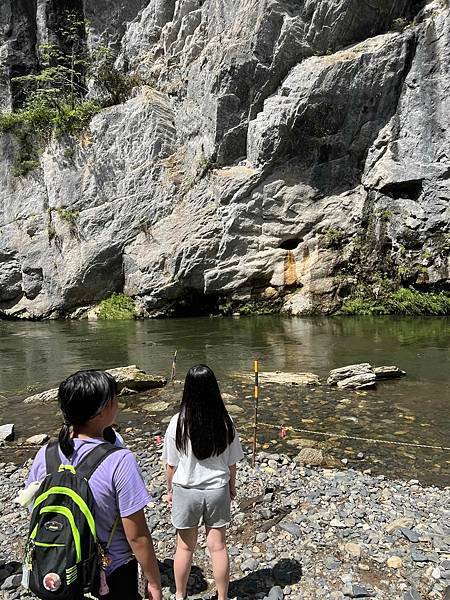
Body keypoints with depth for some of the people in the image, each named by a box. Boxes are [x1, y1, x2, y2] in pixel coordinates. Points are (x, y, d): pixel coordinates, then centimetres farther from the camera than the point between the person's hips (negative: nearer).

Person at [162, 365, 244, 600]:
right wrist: (231, 486, 15)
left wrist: (170, 490, 8)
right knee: (218, 546, 18)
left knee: (185, 547, 20)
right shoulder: (225, 422, -15)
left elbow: (171, 464, -8)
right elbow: (231, 462, -3)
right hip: (217, 490, 1)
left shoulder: (178, 422, -19)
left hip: (185, 491, -1)